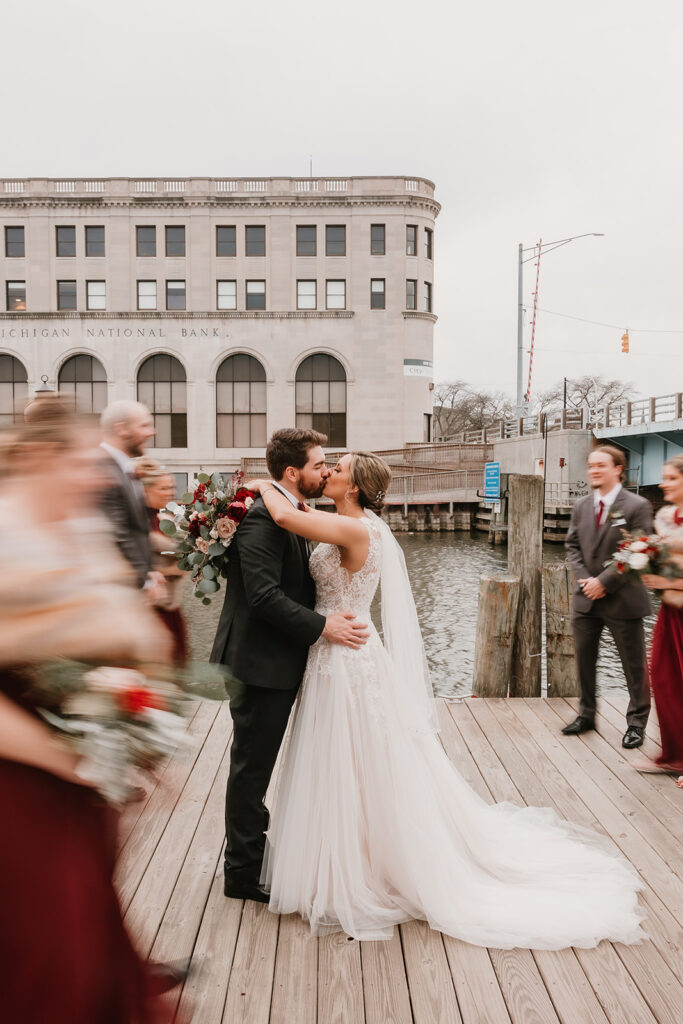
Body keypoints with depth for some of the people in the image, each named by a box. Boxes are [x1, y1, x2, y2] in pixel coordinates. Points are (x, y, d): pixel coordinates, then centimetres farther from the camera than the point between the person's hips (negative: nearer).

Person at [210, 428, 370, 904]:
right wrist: (322, 626, -24)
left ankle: (252, 853, 36)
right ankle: (243, 873, 18)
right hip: (258, 663, -10)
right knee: (252, 767, 4)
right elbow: (264, 596, -27)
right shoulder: (264, 518, -20)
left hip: (278, 663, 10)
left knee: (257, 766, 21)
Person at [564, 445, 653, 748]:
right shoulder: (581, 506, 8)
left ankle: (636, 723, 21)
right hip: (586, 598, 5)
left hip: (622, 600, -5)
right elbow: (572, 545, 10)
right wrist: (585, 579, -6)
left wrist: (604, 581, -17)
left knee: (634, 665, 6)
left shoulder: (637, 506, -10)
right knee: (584, 660, 14)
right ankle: (586, 715, 30)